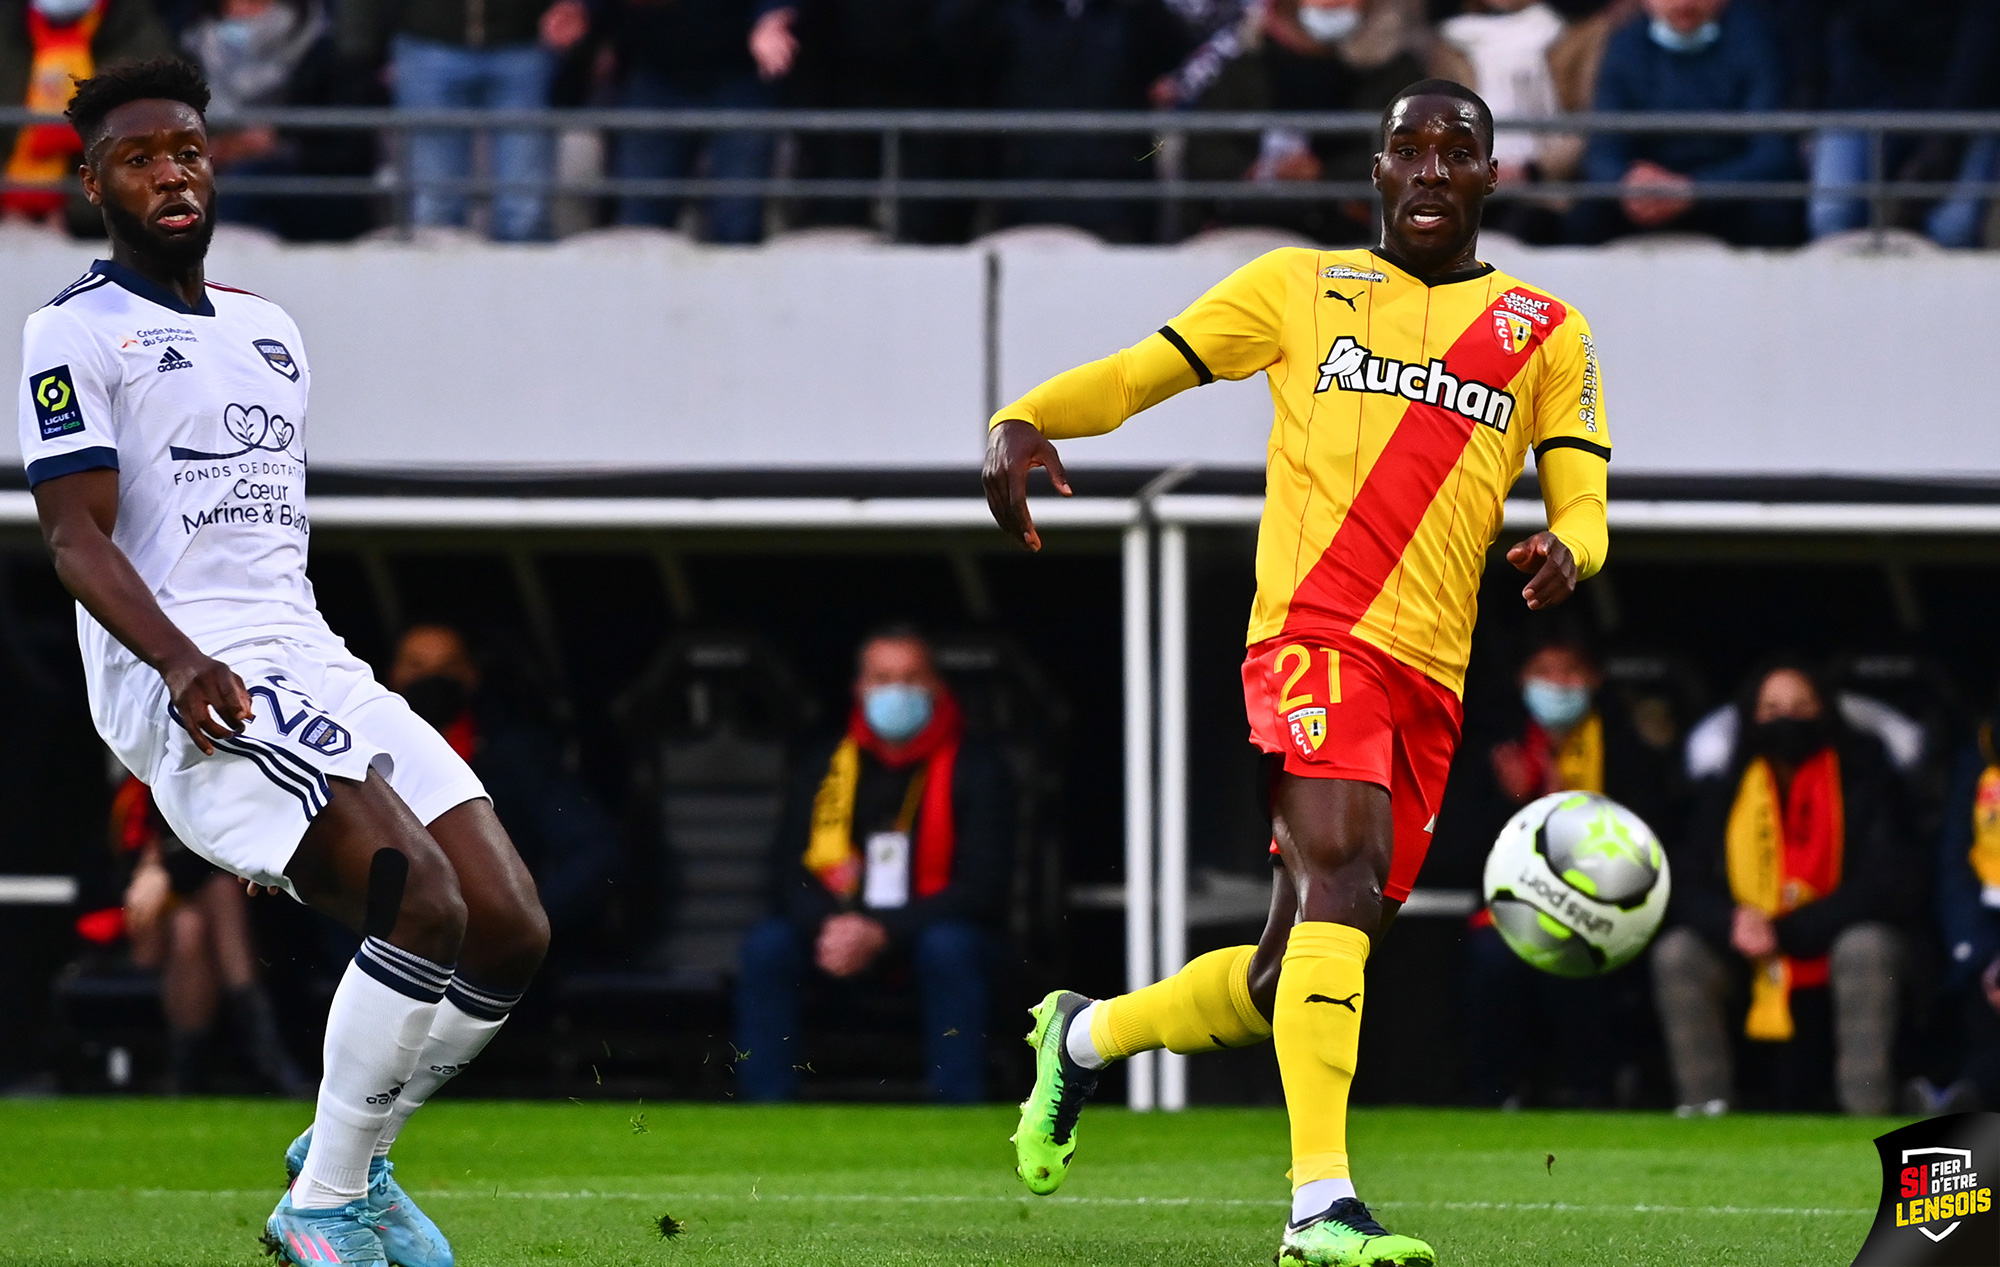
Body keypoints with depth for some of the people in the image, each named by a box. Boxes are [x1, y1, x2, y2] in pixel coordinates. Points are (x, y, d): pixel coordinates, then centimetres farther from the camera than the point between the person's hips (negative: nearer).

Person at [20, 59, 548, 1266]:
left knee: (512, 938, -3)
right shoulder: (76, 335, -1)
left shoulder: (271, 332, 22)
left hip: (311, 664, 8)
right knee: (422, 903, -25)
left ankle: (350, 1154, 18)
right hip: (195, 690, -8)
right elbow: (78, 539, -11)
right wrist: (180, 661, -25)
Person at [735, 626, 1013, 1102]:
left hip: (932, 927, -3)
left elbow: (981, 886, -9)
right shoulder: (823, 765, 8)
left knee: (950, 947, -36)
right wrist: (828, 926, -19)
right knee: (766, 944, -25)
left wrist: (883, 934, -21)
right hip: (837, 933, 3)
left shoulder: (974, 767, -2)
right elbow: (790, 875, 5)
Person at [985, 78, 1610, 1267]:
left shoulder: (1545, 331, 17)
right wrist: (1025, 419, -7)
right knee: (1340, 878, -27)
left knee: (1289, 982, 6)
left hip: (1431, 678, 4)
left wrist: (1564, 550, -15)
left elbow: (1582, 499, 10)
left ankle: (1085, 1038, 33)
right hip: (1314, 633, -4)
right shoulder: (1301, 287, 13)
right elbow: (1143, 370, 13)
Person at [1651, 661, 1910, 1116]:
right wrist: (1731, 922, -25)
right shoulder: (1727, 786, 0)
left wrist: (1787, 932, -22)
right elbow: (1684, 885, -2)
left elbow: (1882, 884, -15)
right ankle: (1704, 1109, -19)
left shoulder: (1861, 776, -8)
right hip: (1746, 957, 3)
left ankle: (1867, 1112, -30)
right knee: (1676, 954, -22)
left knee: (1867, 947, -35)